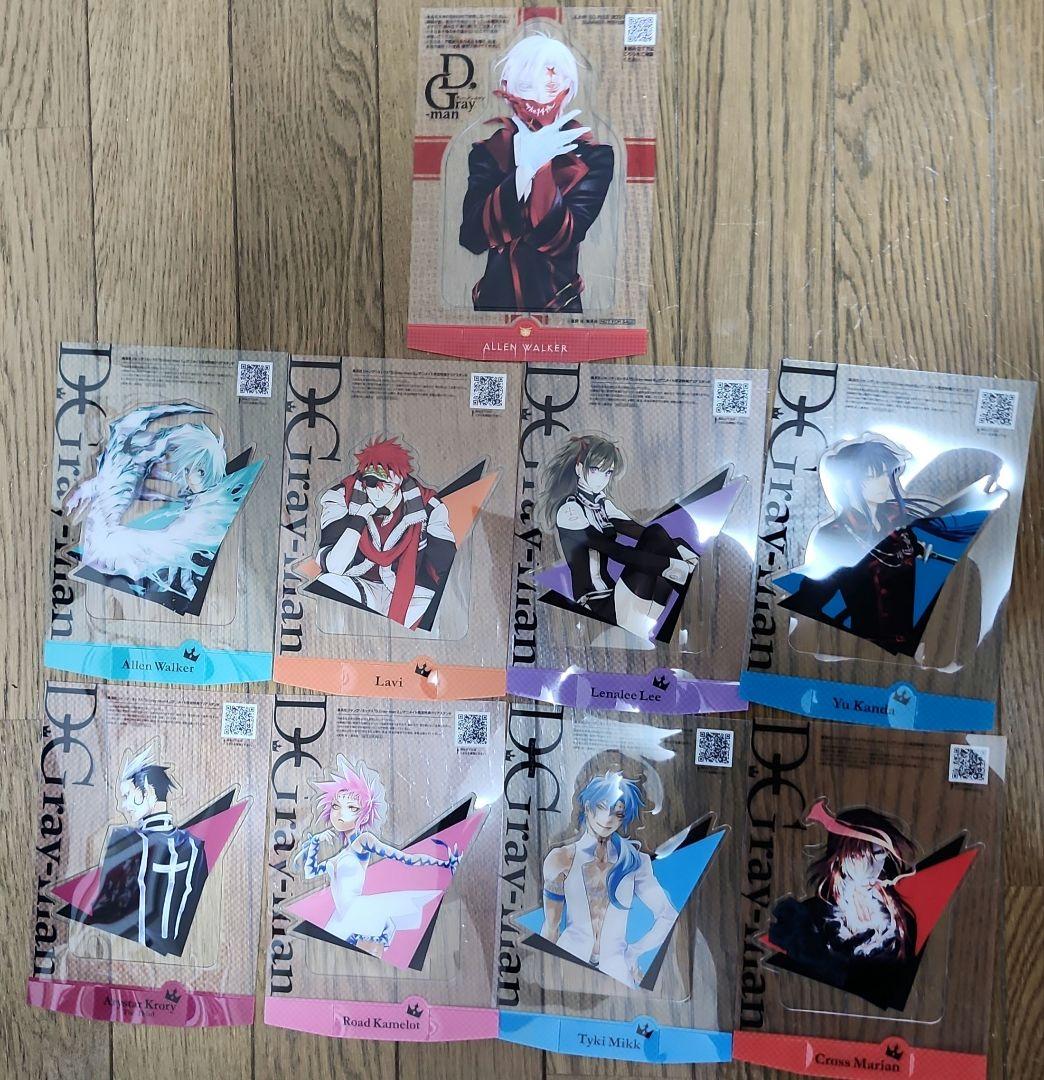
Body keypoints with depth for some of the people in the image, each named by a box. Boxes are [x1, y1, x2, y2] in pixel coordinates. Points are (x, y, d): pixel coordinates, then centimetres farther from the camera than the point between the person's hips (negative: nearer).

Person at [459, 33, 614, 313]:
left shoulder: (591, 154, -5)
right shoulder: (489, 148, -1)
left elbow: (560, 239, -14)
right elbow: (471, 237, -13)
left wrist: (539, 168, -23)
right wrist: (524, 170, -21)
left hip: (559, 301, -1)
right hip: (495, 297, 1)